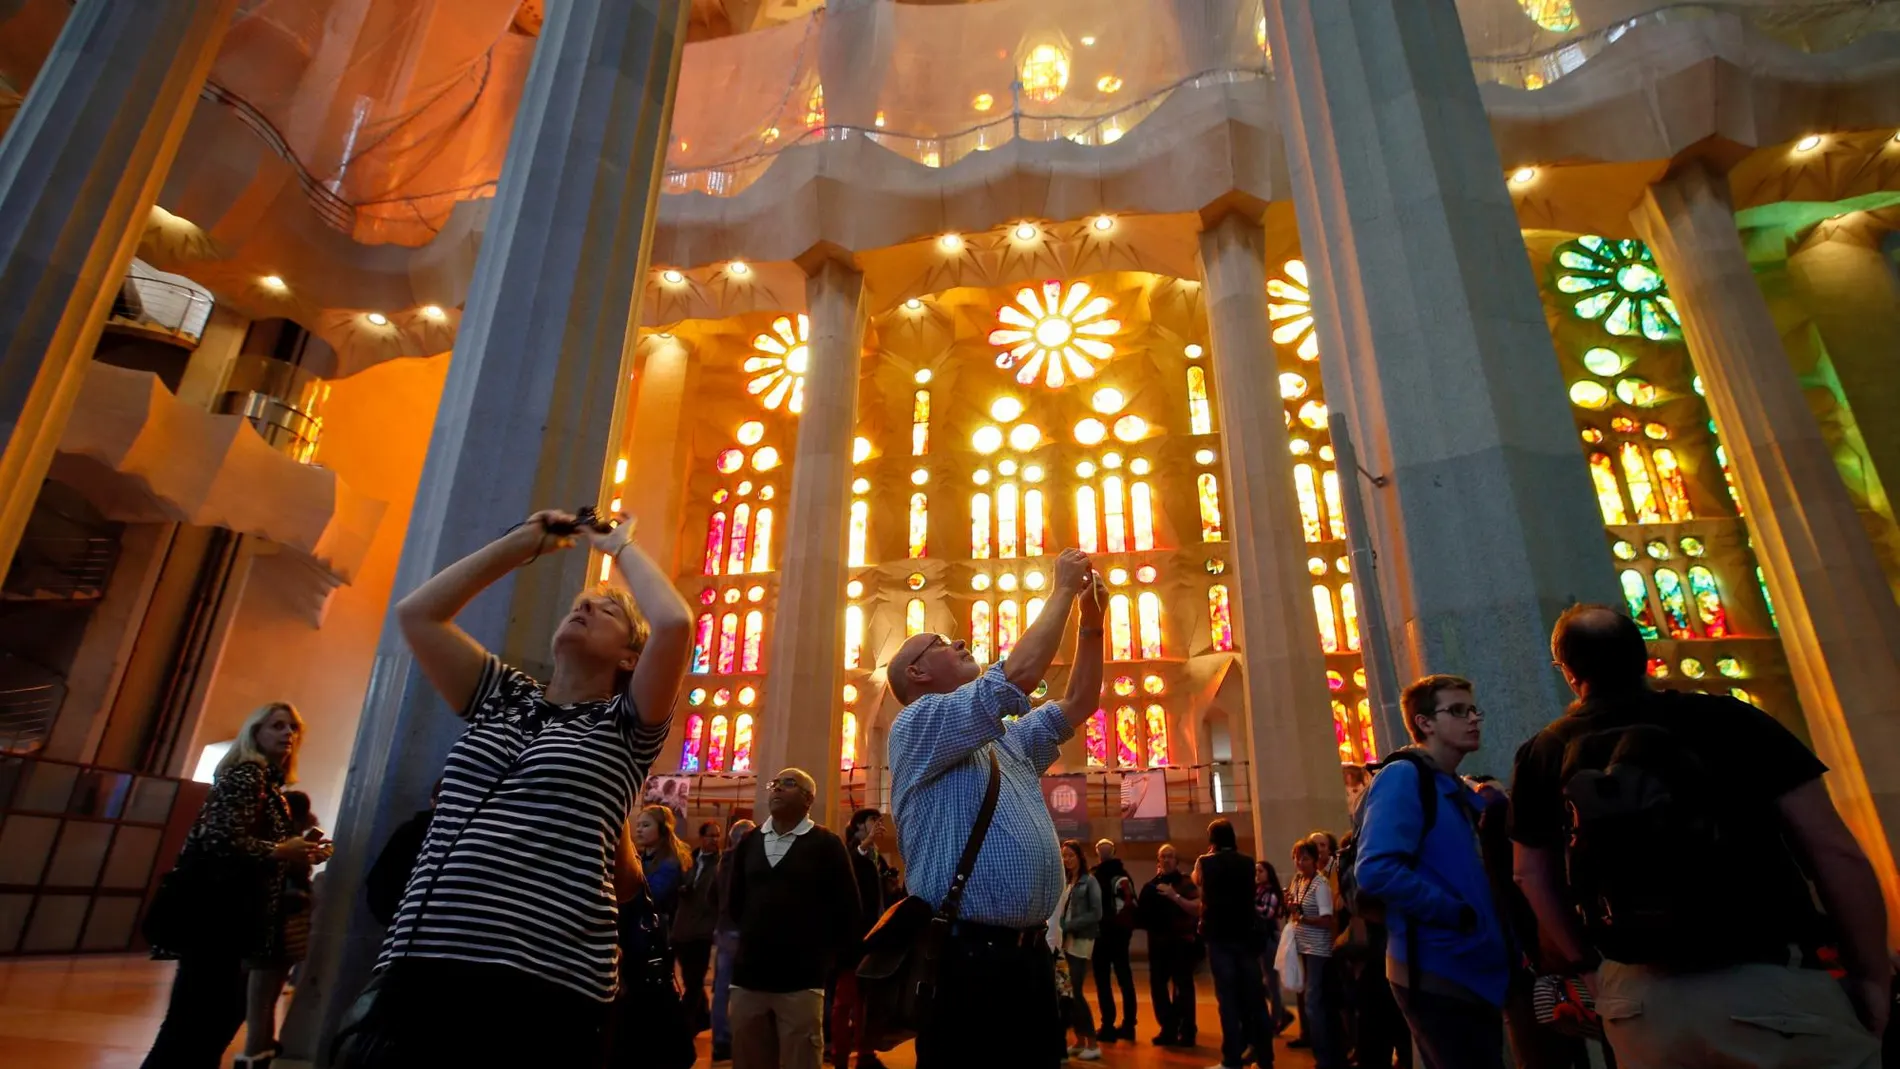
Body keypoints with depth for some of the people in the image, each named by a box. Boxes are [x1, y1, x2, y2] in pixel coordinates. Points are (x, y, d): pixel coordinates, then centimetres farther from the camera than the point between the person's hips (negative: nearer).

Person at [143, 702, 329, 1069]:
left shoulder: (269, 782, 16)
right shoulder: (248, 774, -12)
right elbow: (223, 839, -23)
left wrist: (301, 853, 6)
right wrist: (282, 852, -15)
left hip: (229, 911, 10)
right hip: (213, 908, -10)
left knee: (221, 1011, 17)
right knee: (200, 1014, -6)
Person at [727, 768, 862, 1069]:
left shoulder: (827, 844, -5)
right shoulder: (750, 842, 9)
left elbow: (847, 909, -4)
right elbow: (735, 900, 18)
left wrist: (825, 958, 0)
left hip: (800, 982, -4)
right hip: (748, 977, 4)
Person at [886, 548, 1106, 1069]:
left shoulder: (1007, 740, 19)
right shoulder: (915, 725, -8)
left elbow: (1077, 704, 22)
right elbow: (1019, 674, -18)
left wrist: (1092, 623, 12)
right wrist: (1062, 589, -7)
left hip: (1031, 953, 8)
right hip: (967, 957, -8)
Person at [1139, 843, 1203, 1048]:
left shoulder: (1186, 882, -2)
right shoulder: (1150, 886, 10)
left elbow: (1197, 908, -15)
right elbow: (1142, 913, 9)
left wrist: (1174, 896, -22)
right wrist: (1131, 902, -9)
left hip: (1181, 942, -4)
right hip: (1158, 942, 5)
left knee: (1183, 986, -3)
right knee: (1157, 985, 5)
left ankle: (1187, 1031, 7)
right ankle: (1168, 1029, 17)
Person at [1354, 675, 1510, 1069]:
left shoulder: (1461, 793, 15)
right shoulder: (1403, 776, -14)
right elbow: (1377, 871, -26)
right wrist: (1459, 914, -18)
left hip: (1477, 970, 9)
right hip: (1436, 973, -9)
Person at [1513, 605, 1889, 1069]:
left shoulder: (1542, 755, 4)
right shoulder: (1727, 719, -3)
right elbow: (1833, 851, -4)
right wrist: (1873, 975, 6)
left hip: (1637, 997, 2)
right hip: (1770, 982, -2)